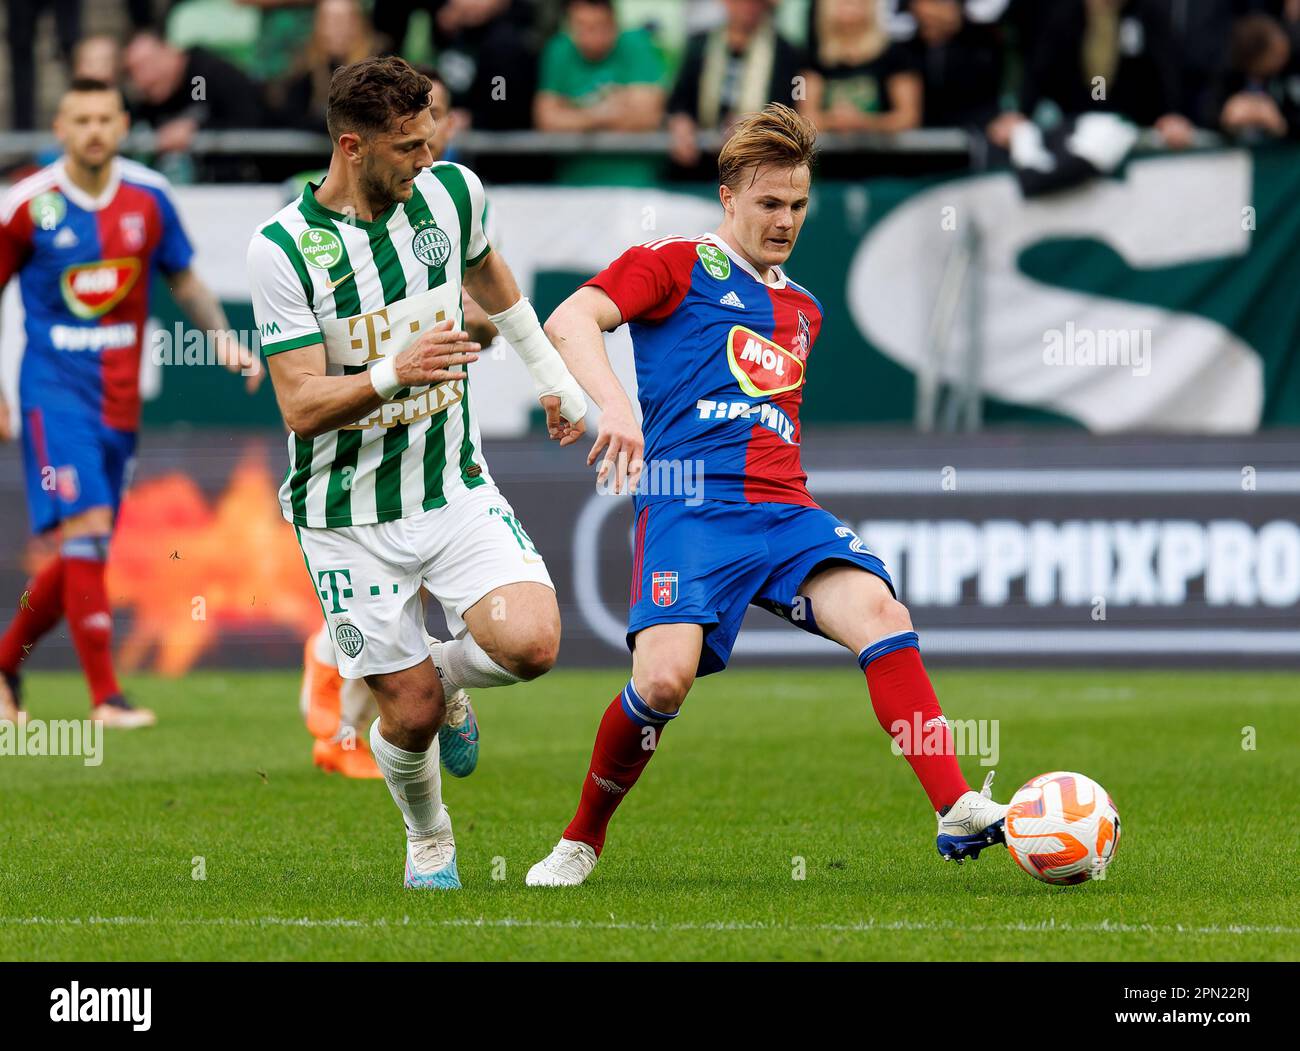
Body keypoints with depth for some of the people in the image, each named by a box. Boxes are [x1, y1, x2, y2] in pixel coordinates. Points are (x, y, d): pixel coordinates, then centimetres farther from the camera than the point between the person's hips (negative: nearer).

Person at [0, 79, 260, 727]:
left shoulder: (148, 197, 3)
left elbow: (184, 280, 16)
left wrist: (224, 340, 0)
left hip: (120, 398, 5)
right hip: (55, 388, -5)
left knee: (83, 555, 8)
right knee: (86, 530, -18)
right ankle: (105, 697, -16)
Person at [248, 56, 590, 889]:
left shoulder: (452, 193, -3)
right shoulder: (283, 250, -16)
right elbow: (302, 407, -20)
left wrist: (554, 375, 30)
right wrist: (394, 373, -37)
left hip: (456, 489, 3)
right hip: (351, 516, -3)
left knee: (530, 643, -19)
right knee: (412, 715, -3)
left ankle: (445, 674, 16)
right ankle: (429, 842, 29)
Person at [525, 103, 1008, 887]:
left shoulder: (803, 310, 27)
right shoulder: (675, 266, 7)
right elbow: (571, 321, -8)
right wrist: (614, 403, -24)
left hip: (785, 511, 5)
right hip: (689, 506, -5)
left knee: (878, 611, -23)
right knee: (665, 678, -23)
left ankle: (960, 813, -32)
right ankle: (581, 842, 2)